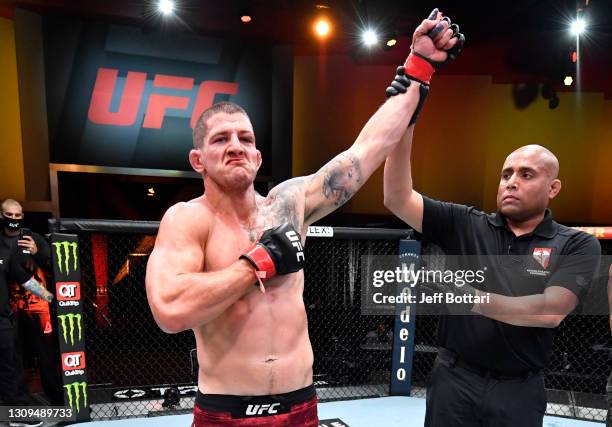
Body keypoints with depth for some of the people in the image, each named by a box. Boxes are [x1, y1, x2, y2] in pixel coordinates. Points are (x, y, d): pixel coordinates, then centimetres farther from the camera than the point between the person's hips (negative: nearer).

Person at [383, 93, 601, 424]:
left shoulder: (578, 246, -3)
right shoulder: (465, 225, -3)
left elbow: (550, 311, -16)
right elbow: (397, 199, -12)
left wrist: (474, 298, -26)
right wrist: (403, 122, -20)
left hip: (519, 390, 0)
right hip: (454, 380, 1)